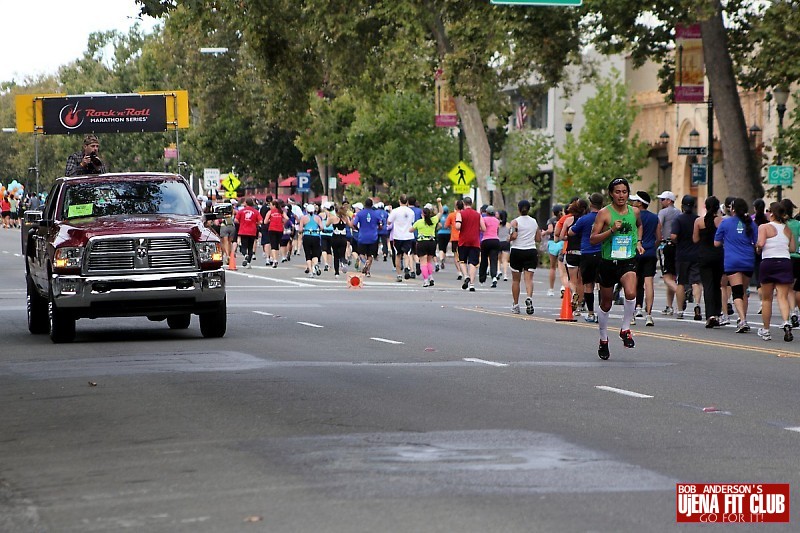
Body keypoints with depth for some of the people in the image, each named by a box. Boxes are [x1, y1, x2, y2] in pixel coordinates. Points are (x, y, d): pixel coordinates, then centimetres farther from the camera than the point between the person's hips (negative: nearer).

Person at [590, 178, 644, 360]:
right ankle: (603, 340, 29)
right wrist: (611, 230, -22)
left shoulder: (634, 211, 5)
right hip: (608, 261, -1)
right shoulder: (604, 213, -7)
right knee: (606, 303, 10)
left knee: (631, 293, -26)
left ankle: (625, 329, -5)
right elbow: (592, 239, -10)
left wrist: (638, 242, 15)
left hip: (628, 261, 1)